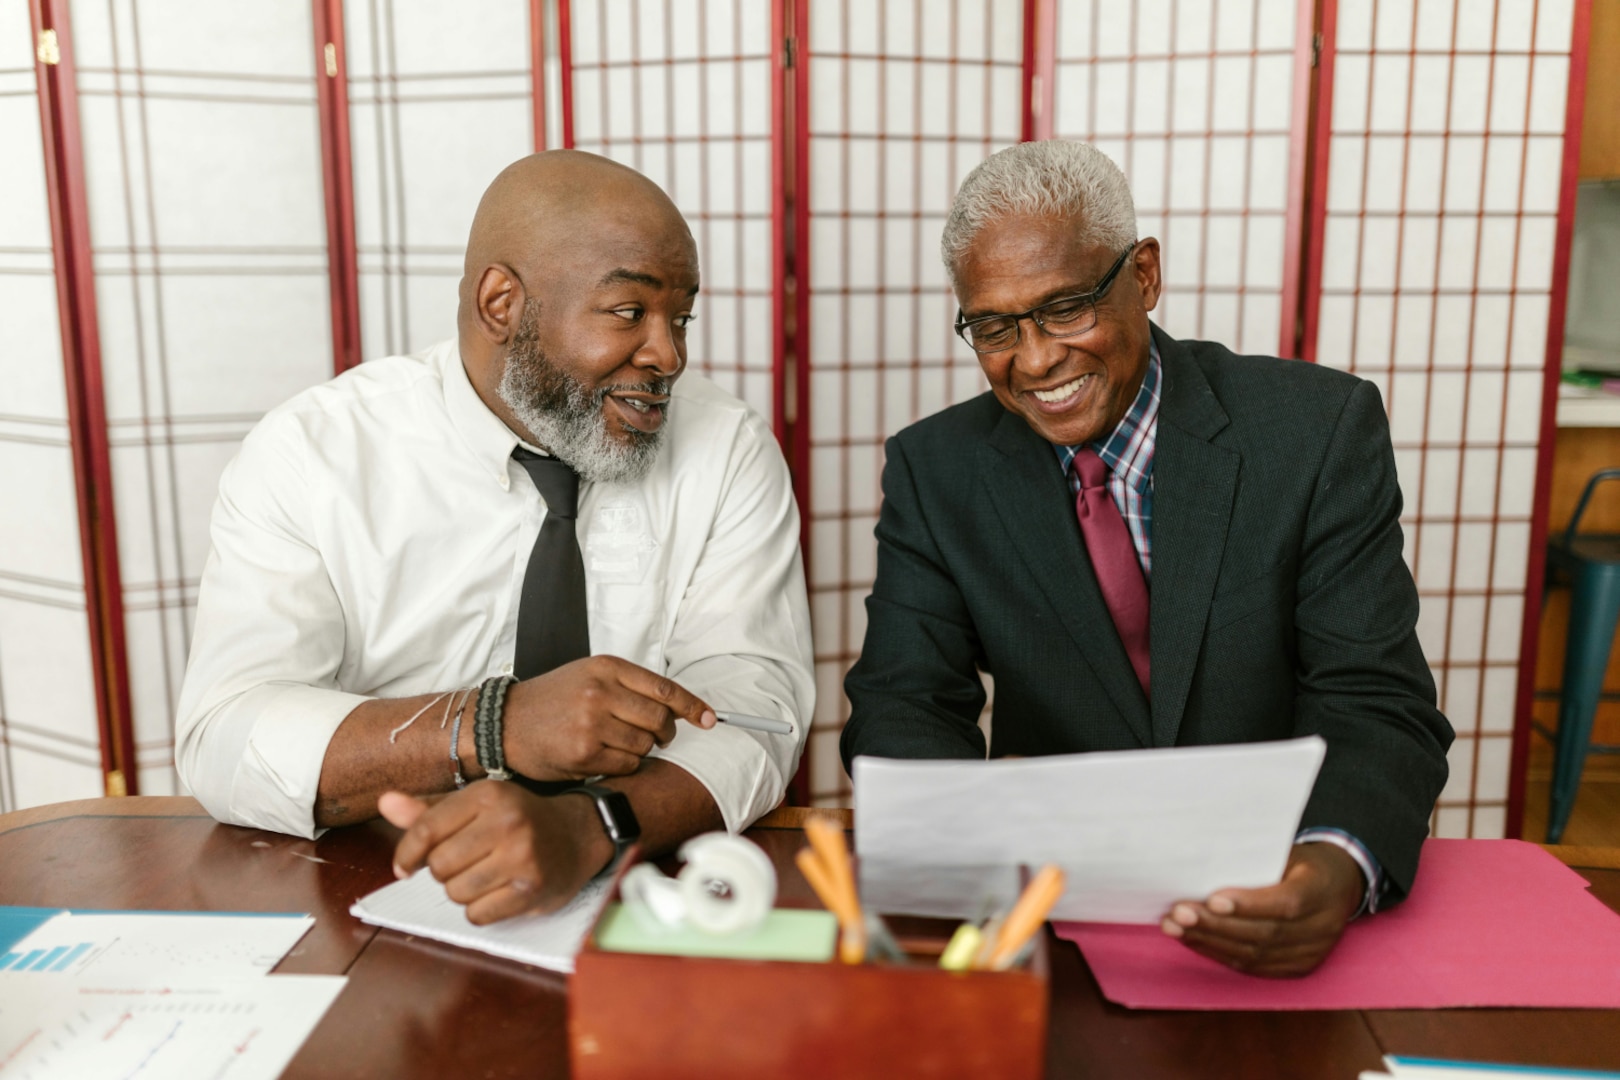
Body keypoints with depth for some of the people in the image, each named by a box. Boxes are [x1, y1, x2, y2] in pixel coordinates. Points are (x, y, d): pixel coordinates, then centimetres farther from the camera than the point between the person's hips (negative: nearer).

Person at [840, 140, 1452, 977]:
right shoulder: (936, 470, -1)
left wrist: (1338, 869, -34)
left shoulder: (1321, 429, -7)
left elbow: (1378, 708, -12)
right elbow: (900, 705, -6)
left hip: (1271, 889, 1)